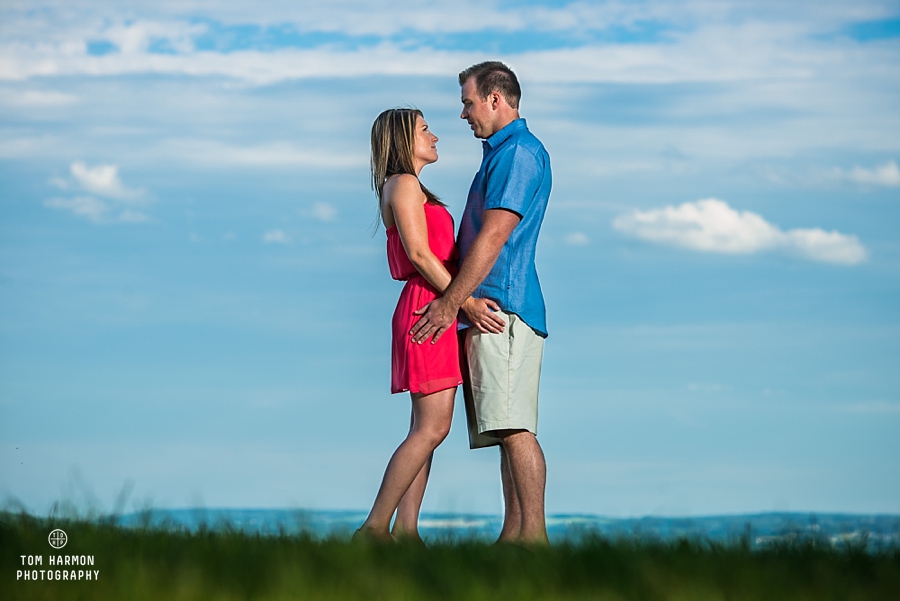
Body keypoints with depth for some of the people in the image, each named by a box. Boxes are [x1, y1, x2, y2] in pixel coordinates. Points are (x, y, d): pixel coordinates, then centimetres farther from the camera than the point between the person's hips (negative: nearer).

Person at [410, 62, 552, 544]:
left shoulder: (519, 152, -9)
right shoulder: (502, 153, 24)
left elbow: (493, 237, -16)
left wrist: (451, 302, -16)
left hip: (502, 305, -11)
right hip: (492, 311, 11)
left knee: (514, 426, -15)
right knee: (507, 429, 7)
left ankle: (534, 533, -18)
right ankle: (514, 532, 6)